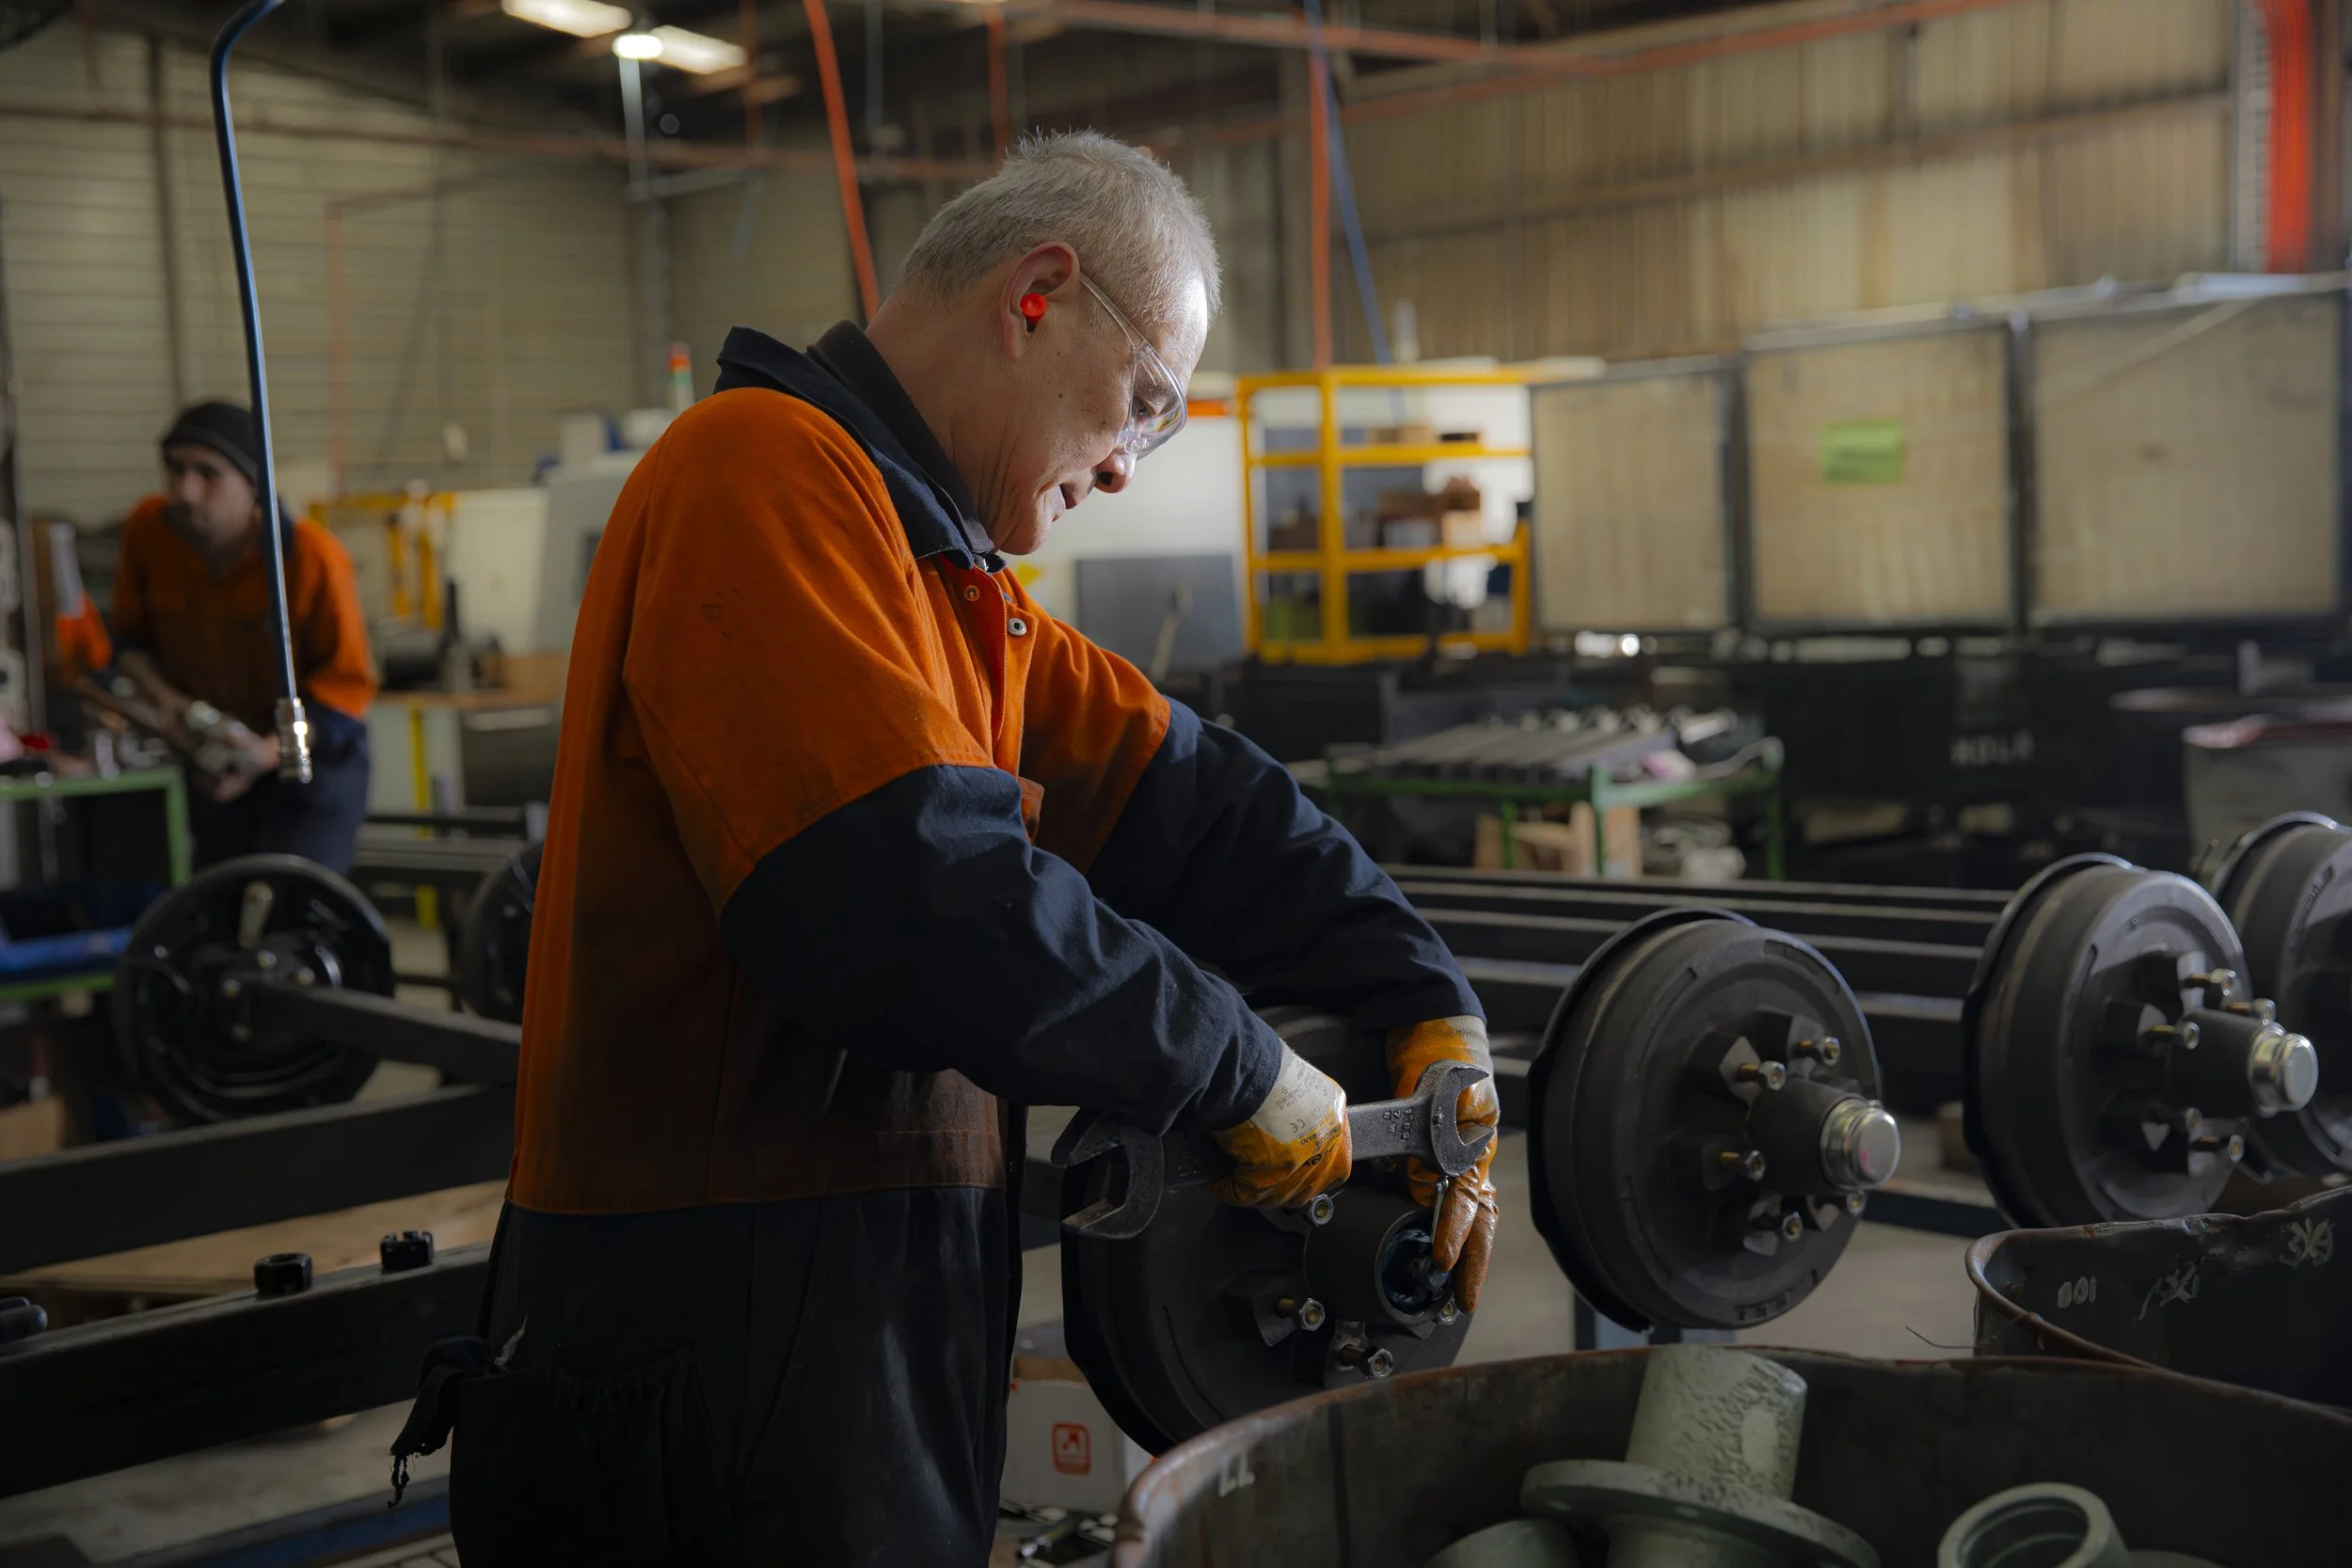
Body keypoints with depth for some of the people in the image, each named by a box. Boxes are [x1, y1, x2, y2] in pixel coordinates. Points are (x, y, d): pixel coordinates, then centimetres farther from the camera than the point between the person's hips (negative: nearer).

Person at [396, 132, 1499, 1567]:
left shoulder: (955, 586, 16)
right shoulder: (767, 472, -16)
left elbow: (1189, 799, 14)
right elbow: (917, 897, -26)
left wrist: (1431, 1012, 6)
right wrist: (1244, 1073, -15)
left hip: (889, 1319, 9)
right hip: (715, 1336, -9)